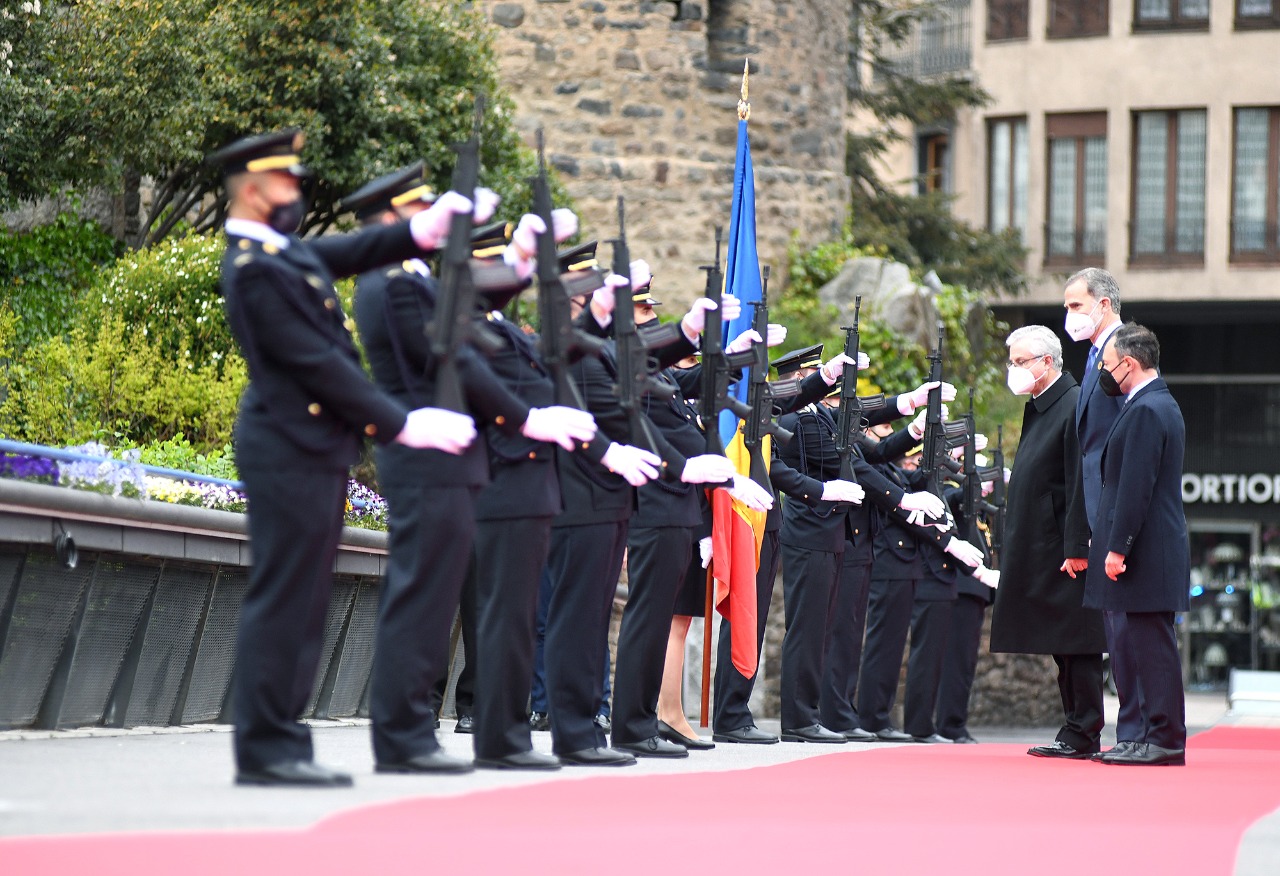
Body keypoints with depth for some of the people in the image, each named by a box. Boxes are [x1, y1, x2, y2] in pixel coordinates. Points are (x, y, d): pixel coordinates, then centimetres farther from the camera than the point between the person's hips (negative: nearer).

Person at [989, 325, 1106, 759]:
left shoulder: (1075, 405, -12)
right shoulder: (1038, 408, 17)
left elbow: (1082, 484, -17)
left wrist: (1076, 549, -21)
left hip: (1064, 548, -9)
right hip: (1041, 552, 10)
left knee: (1075, 639, -6)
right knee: (1062, 643, 11)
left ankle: (1082, 734, -4)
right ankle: (1077, 730, 15)